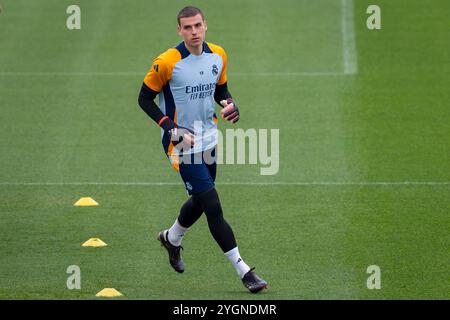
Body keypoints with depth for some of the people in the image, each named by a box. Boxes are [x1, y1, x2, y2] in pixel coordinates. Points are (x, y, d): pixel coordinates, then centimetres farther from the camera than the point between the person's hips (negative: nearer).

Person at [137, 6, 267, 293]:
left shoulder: (218, 56, 0)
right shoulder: (167, 63, -17)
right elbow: (145, 99, -9)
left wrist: (230, 105, -7)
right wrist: (172, 128, -19)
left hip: (208, 138, 7)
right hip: (181, 142, -7)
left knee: (200, 201, 21)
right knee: (213, 207, -11)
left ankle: (172, 238, 51)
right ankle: (243, 271, -8)